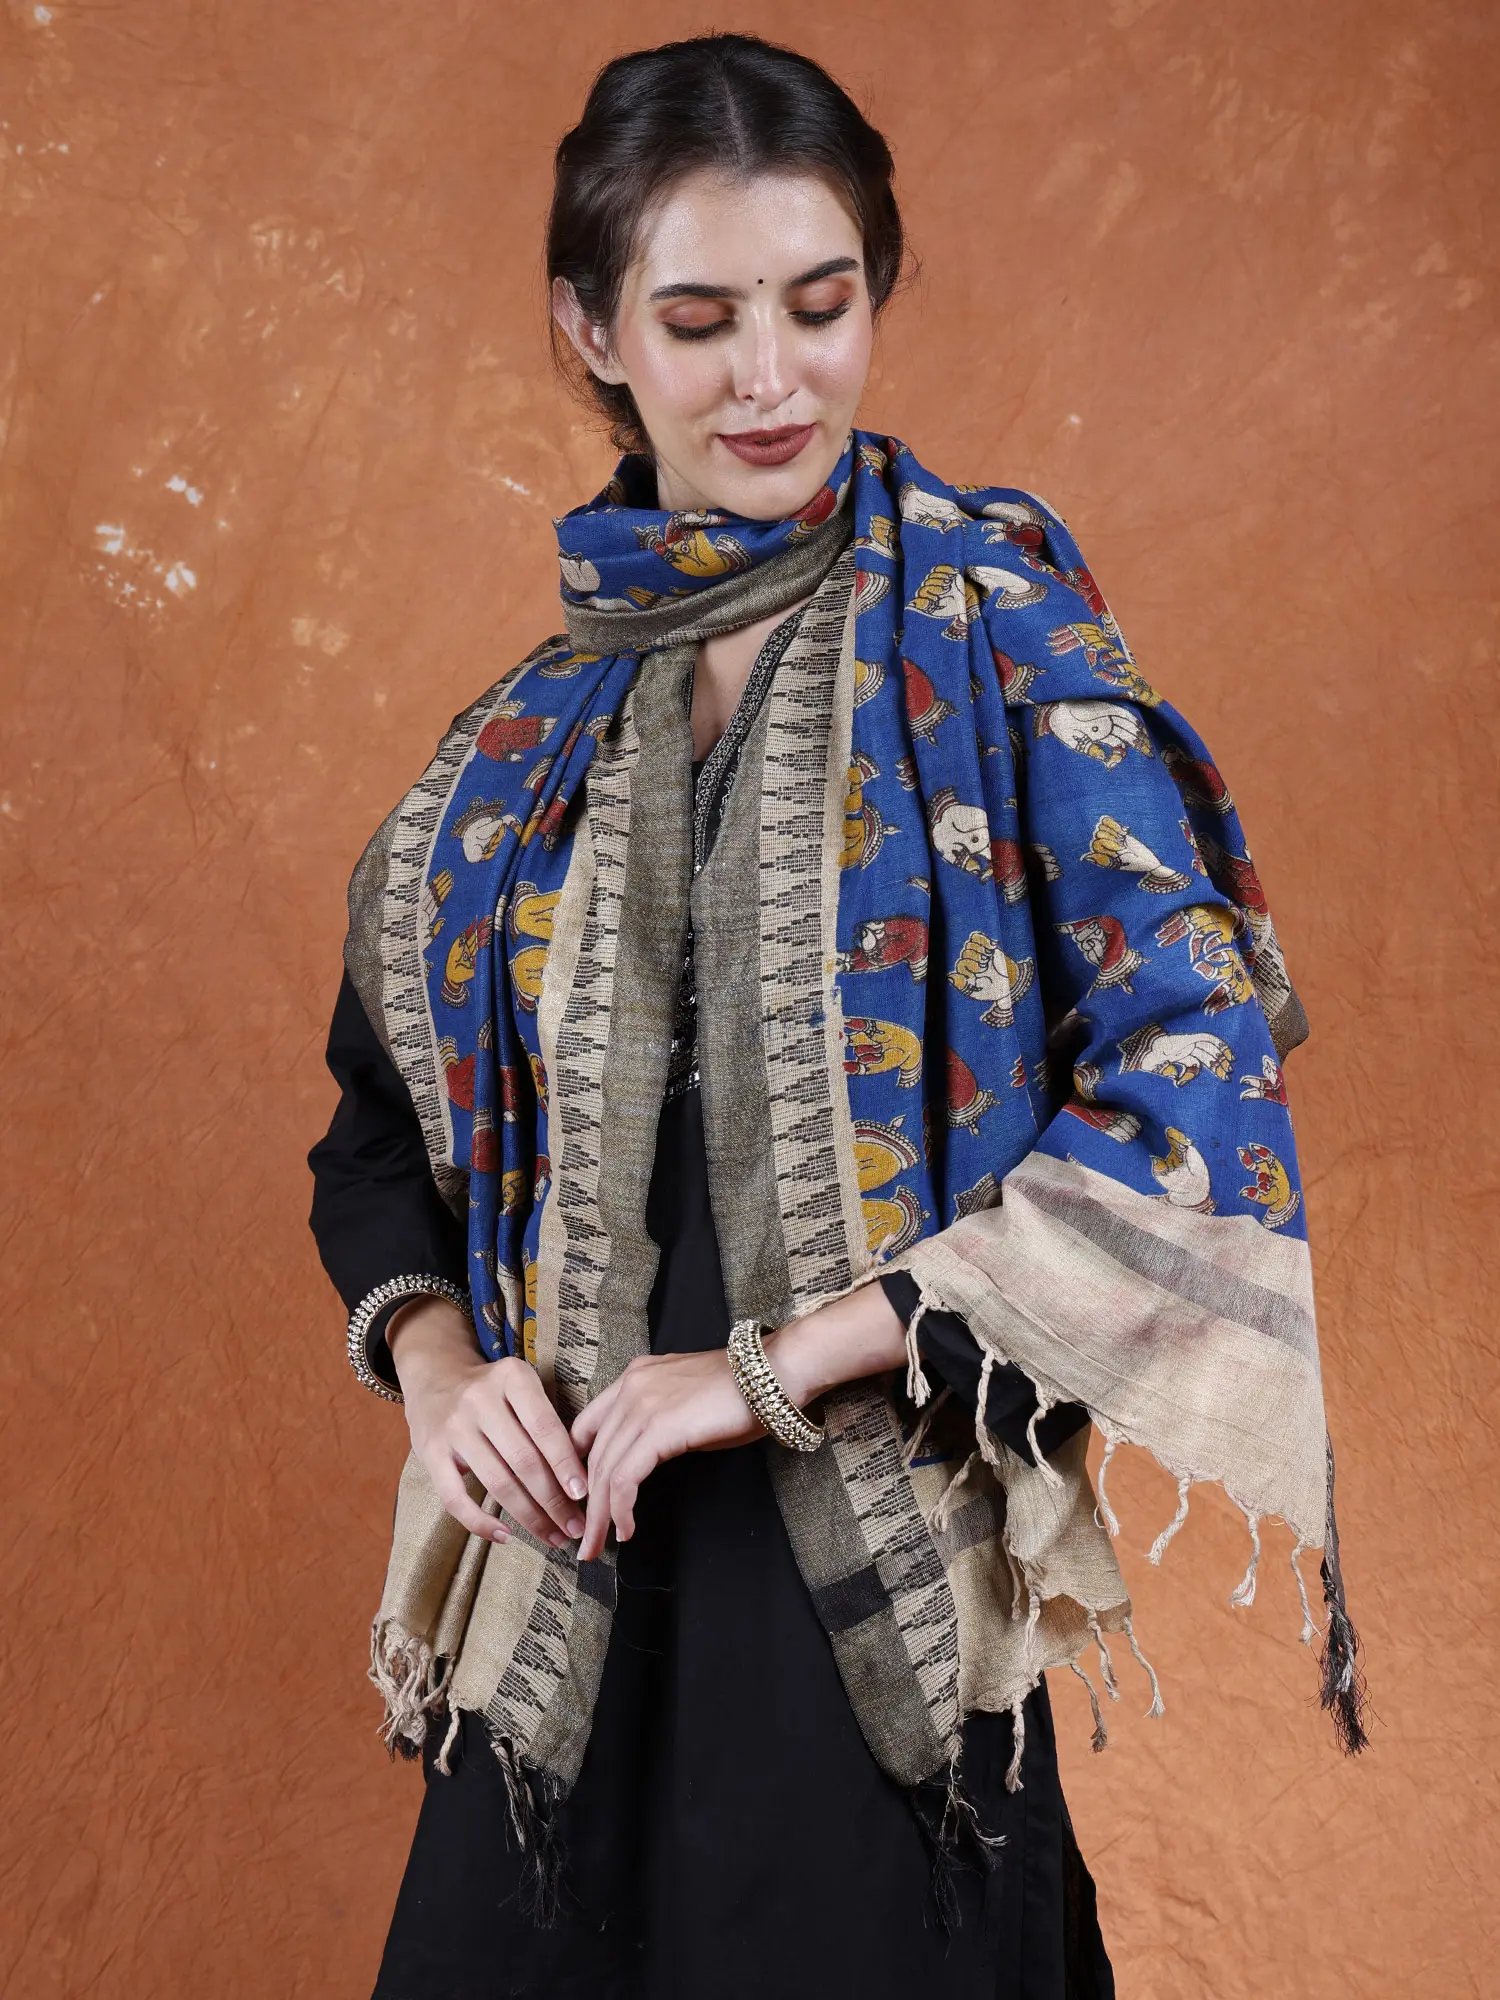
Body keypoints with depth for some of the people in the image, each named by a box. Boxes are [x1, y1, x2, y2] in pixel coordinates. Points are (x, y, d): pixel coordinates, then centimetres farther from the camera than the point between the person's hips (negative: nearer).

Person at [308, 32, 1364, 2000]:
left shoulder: (989, 631, -4)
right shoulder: (530, 728, 8)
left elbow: (1190, 1079, -12)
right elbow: (382, 1126, 16)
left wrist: (783, 1362, -14)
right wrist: (435, 1360, -5)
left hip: (898, 1581, -3)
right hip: (576, 1588, 4)